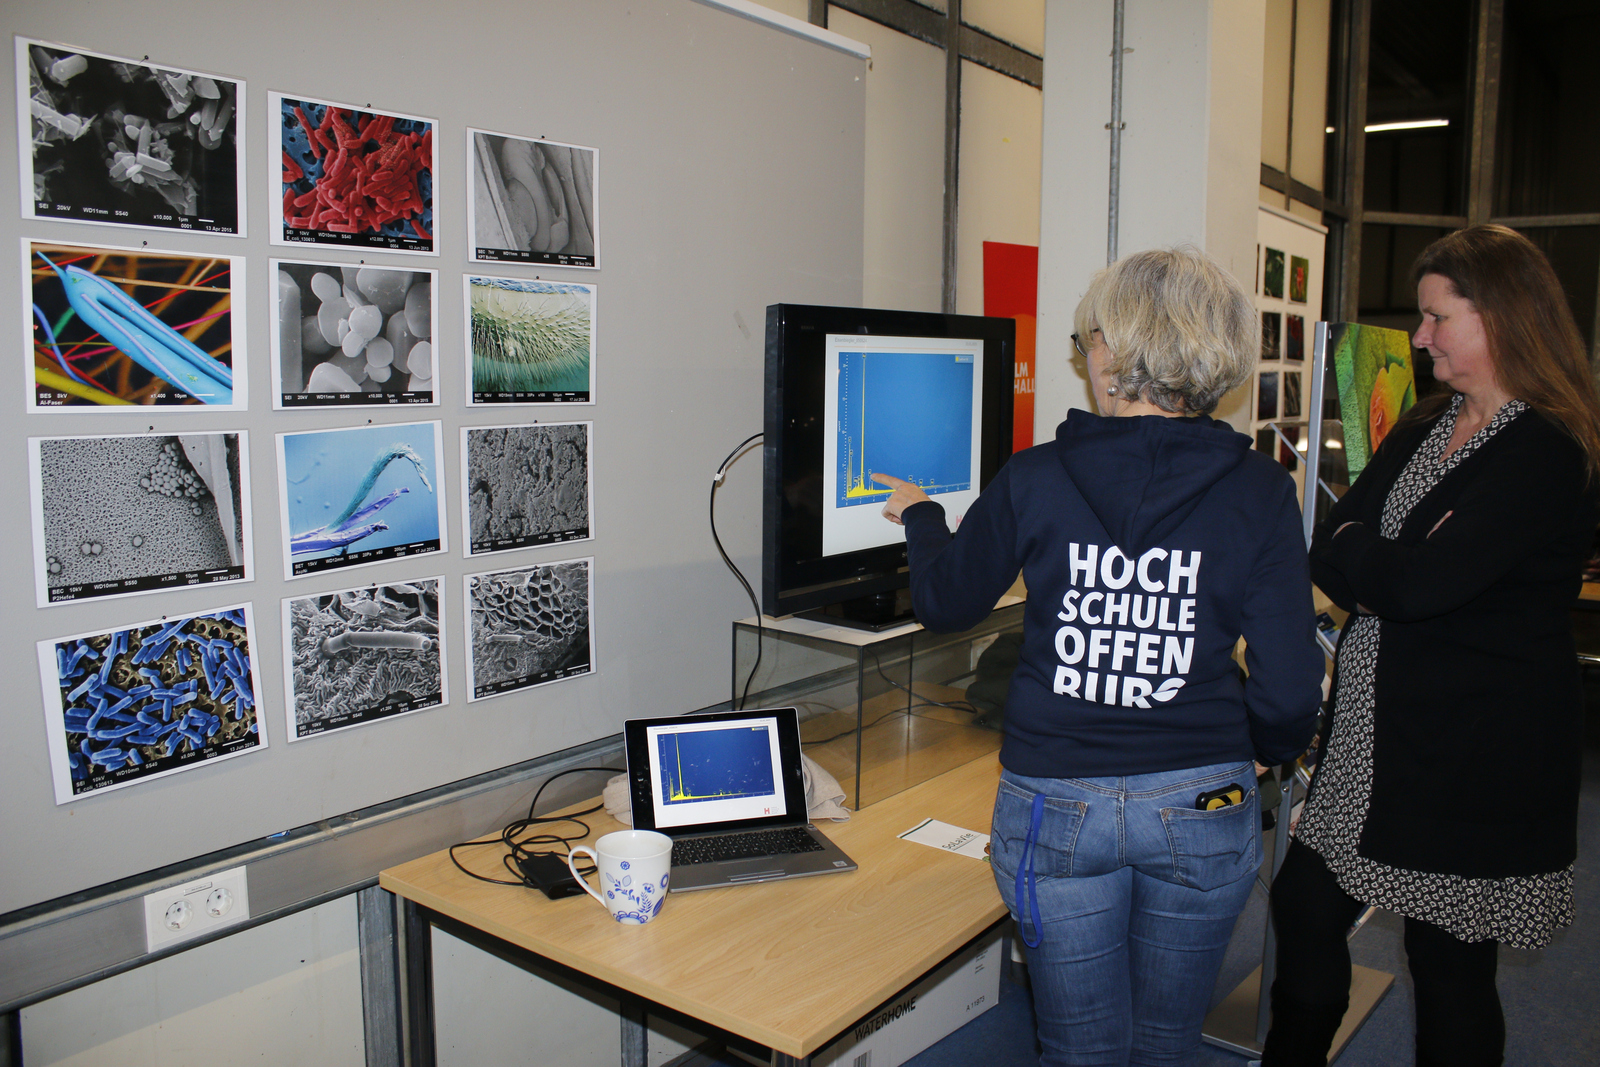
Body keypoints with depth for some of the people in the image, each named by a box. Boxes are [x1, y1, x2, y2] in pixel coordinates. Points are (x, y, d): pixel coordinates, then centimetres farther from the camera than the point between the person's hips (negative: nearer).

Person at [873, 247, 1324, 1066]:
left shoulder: (1034, 481, -9)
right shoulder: (1258, 490, -9)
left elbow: (943, 604, 6)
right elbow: (1288, 689, -8)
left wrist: (918, 517, 26)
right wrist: (1271, 750, 15)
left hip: (1055, 808, 0)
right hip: (1201, 811, 1)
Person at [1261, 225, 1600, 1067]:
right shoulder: (1423, 428, 11)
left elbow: (1420, 584, -25)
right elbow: (1327, 551, 3)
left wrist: (1355, 551, -7)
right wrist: (1393, 568, -16)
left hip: (1473, 755, -7)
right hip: (1375, 734, 8)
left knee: (1449, 964, 8)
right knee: (1303, 908, 13)